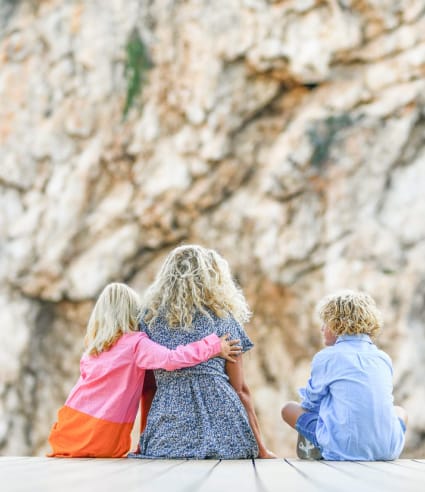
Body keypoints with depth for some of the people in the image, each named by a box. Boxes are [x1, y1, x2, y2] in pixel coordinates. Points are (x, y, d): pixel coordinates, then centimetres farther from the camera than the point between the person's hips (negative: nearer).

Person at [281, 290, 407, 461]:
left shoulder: (325, 357, -1)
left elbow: (312, 403, 11)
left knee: (289, 409, 18)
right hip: (387, 449, 2)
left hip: (343, 450, -2)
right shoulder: (384, 358, 12)